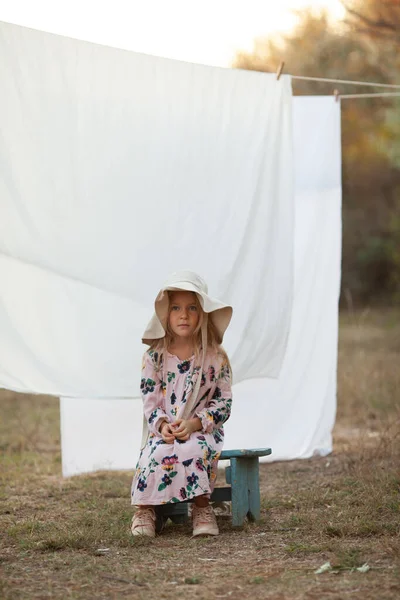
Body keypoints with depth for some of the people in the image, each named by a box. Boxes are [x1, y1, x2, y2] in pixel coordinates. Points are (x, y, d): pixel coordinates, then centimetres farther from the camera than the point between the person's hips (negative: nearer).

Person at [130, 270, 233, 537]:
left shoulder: (216, 357, -1)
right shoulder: (155, 357, 3)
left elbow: (224, 401, -3)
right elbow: (150, 400, 1)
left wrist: (195, 423, -18)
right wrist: (161, 425, -21)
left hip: (203, 430, -1)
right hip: (163, 432, 1)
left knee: (192, 448, -36)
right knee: (158, 452, -33)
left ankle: (202, 507, -20)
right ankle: (145, 508, -17)